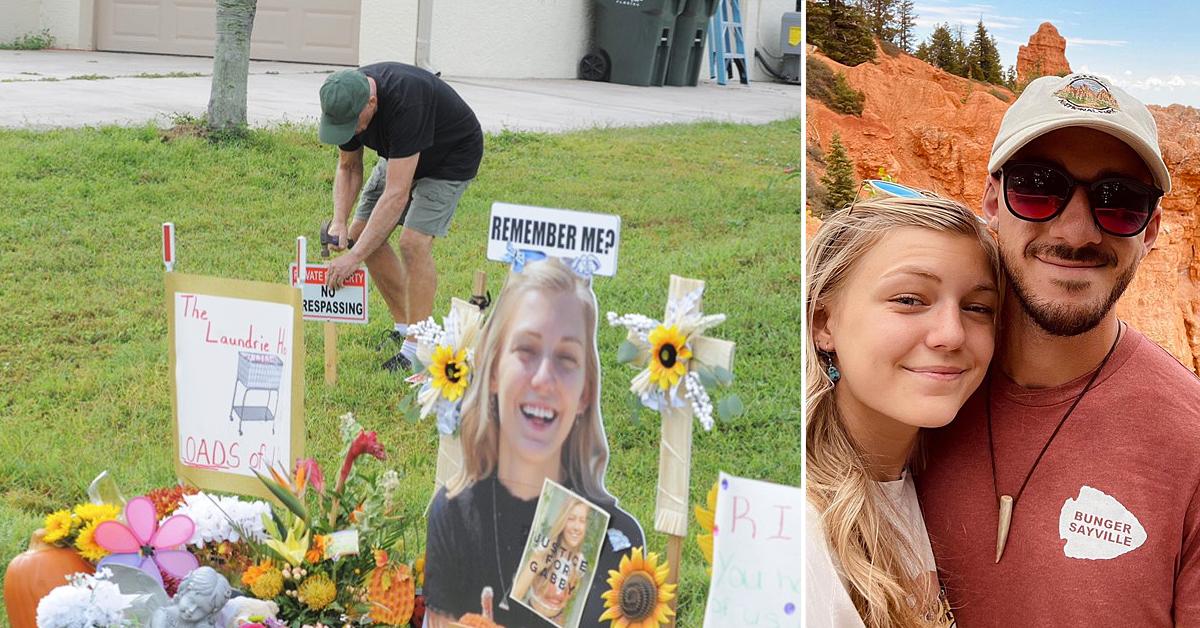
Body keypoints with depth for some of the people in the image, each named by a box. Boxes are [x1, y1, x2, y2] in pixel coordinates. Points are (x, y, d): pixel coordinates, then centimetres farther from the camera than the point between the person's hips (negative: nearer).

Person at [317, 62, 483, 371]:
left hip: (453, 154, -8)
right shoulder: (345, 101, -19)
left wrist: (354, 257, -42)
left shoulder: (405, 102, -41)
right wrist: (340, 222, -17)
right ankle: (405, 327, 13)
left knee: (414, 241, -23)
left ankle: (417, 348, -13)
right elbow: (348, 167, -1)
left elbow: (397, 194, -42)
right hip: (400, 155, 8)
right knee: (362, 233, 0)